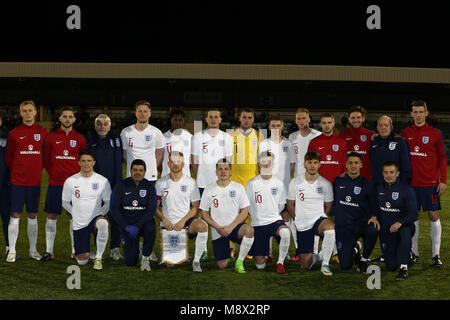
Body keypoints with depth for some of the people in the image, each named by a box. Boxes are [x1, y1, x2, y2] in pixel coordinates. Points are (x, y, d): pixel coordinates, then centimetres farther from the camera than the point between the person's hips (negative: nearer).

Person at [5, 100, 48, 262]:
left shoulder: (43, 133, 4)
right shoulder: (14, 133, 2)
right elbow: (8, 157, 8)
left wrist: (38, 169, 4)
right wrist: (16, 172, 4)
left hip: (35, 181, 1)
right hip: (17, 181, -1)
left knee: (33, 216, 9)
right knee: (15, 215, -2)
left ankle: (33, 250, 17)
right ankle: (12, 251, 3)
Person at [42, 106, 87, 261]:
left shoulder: (79, 139, 5)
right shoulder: (51, 137, 4)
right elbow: (46, 159, 11)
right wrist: (53, 173, 5)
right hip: (55, 183, 0)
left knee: (74, 217, 3)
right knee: (51, 216, 1)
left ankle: (75, 251, 12)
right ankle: (49, 251, 8)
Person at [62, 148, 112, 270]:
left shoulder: (103, 181, -1)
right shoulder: (70, 181, 0)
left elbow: (108, 203, 6)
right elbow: (65, 203, 11)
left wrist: (100, 214, -6)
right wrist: (76, 214, 2)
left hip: (96, 218, -1)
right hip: (79, 223, 1)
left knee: (103, 224, -40)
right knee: (82, 261, -4)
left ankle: (98, 258, -21)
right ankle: (78, 251, 36)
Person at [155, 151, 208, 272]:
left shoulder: (190, 182, 2)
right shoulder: (161, 183, 3)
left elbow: (196, 207, 2)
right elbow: (155, 207, 6)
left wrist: (183, 221, -12)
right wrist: (164, 220, -12)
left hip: (186, 221, 0)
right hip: (168, 224, 0)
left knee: (203, 226, -36)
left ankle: (196, 261, -19)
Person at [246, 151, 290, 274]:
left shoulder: (279, 183, 2)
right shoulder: (252, 183, -2)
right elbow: (247, 206, 7)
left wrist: (272, 215, 10)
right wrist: (258, 216, 8)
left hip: (275, 220, 0)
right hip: (257, 224, 0)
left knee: (285, 232, -39)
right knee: (260, 265, -3)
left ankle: (280, 262, -17)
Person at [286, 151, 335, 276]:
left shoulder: (326, 184, 0)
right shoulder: (295, 182, -1)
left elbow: (328, 206, 11)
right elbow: (290, 205, 8)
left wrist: (320, 218, 5)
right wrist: (299, 220, 4)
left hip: (319, 219, -1)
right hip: (302, 226, 1)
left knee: (330, 227, -40)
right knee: (305, 265, -3)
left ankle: (325, 263, -23)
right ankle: (319, 256, 34)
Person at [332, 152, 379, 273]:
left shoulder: (366, 185, 2)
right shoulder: (338, 181, 7)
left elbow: (373, 207, 2)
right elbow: (333, 203, 18)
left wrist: (373, 217, -18)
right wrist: (333, 219, 14)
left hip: (360, 223, -1)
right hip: (342, 226, 1)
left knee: (373, 229, -39)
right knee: (345, 266, -5)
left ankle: (364, 259, -11)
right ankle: (354, 249, 31)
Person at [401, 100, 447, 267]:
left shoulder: (435, 133, 1)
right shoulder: (406, 132, 8)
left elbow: (442, 158, 2)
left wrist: (443, 180, -4)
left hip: (430, 183, -2)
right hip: (411, 182, 2)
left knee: (434, 216, 0)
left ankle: (436, 254, 6)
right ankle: (414, 253, 14)